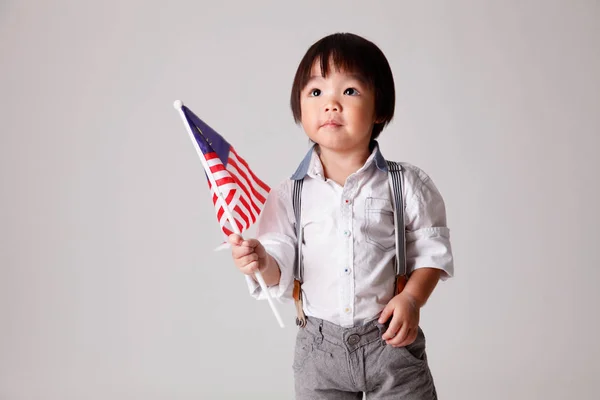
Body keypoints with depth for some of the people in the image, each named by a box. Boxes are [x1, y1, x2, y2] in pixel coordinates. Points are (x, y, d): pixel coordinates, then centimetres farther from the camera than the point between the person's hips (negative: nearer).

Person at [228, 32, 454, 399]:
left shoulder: (406, 184, -4)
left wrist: (411, 299, -14)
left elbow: (432, 250, 1)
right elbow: (283, 271, -2)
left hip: (392, 341, -1)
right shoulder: (290, 195, -1)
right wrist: (263, 263, -23)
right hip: (319, 345, 2)